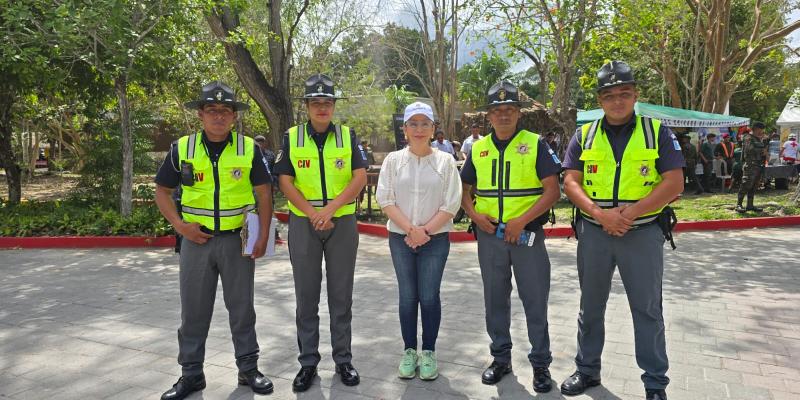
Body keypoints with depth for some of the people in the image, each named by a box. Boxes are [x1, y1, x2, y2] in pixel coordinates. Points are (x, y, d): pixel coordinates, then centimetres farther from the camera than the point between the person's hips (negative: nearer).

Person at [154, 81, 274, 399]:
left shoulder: (248, 149, -2)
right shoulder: (182, 148, 0)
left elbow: (263, 193, 2)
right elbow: (162, 191, 8)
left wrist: (263, 236, -5)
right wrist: (180, 225, -6)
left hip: (238, 239, -1)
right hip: (197, 240, 1)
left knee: (241, 307, 9)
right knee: (193, 309, 8)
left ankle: (249, 368, 23)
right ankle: (191, 374, 23)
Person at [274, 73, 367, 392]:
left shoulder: (347, 136, 3)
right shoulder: (291, 138, 2)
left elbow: (360, 177, -5)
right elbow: (285, 182, -3)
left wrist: (330, 208, -17)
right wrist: (313, 214, -15)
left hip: (342, 223, 0)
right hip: (303, 223, 0)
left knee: (341, 295, 8)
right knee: (306, 297, 7)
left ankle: (343, 360, 20)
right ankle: (308, 362, 19)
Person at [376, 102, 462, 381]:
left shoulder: (445, 161, 0)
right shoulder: (393, 160, 2)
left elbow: (451, 204, -4)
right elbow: (385, 199, -3)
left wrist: (425, 231, -12)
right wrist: (411, 229, -13)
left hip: (435, 239, -1)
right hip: (400, 238, 1)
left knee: (429, 296, 1)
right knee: (407, 296, 7)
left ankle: (429, 352, 16)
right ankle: (409, 350, 20)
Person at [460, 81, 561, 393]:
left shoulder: (535, 144, -4)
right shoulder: (478, 148, 7)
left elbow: (553, 191, -9)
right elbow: (465, 189, 14)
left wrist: (522, 220, -17)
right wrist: (474, 214, -5)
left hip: (527, 234, -3)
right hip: (489, 235, 4)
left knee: (535, 301, 4)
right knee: (495, 300, 13)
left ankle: (541, 364, 19)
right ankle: (501, 358, 29)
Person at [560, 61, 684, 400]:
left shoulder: (657, 132, -1)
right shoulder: (584, 136, 4)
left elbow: (674, 183, -8)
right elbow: (570, 182, -2)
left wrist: (630, 212, -18)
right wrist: (600, 214, -18)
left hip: (643, 232, -2)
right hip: (594, 232, 2)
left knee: (647, 311, 7)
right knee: (590, 306, 14)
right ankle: (587, 370, 31)